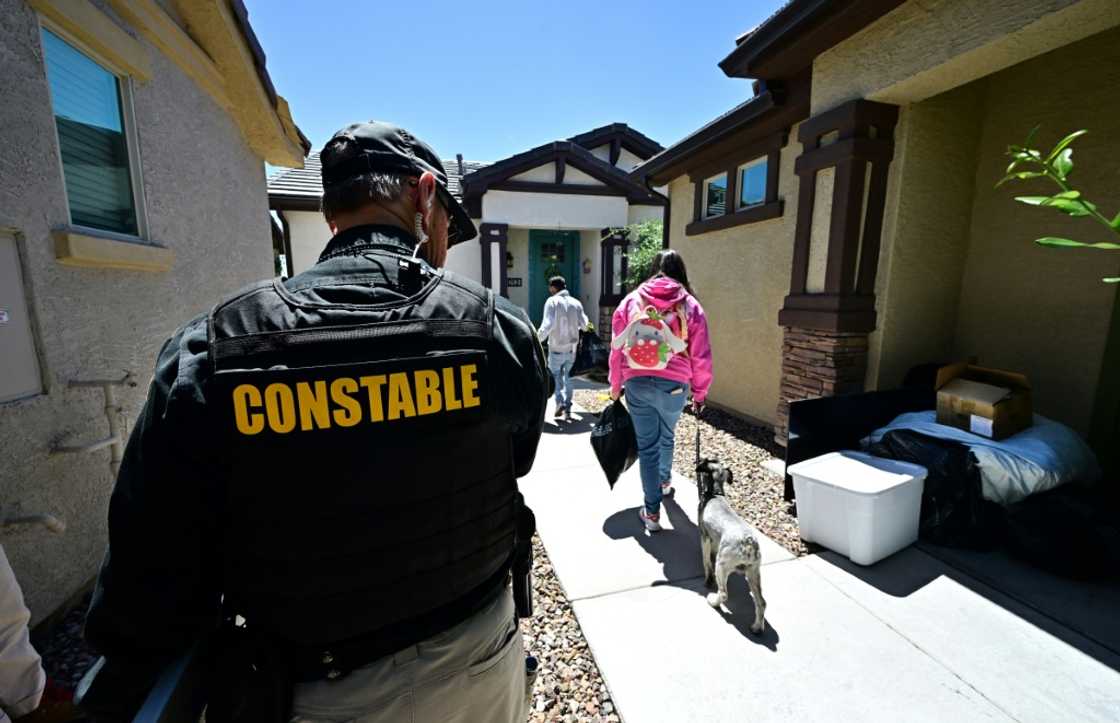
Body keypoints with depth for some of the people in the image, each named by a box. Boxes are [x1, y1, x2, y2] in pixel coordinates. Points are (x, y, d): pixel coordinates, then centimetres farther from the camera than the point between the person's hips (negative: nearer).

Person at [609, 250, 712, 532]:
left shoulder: (632, 300, 4)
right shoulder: (690, 305, 1)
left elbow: (616, 347, 5)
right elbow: (701, 355, 1)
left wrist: (615, 385, 15)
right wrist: (700, 392, 12)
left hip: (637, 383, 0)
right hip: (674, 385, 1)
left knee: (647, 445, 10)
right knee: (666, 436, 27)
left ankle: (652, 511, 16)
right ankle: (665, 480, 52)